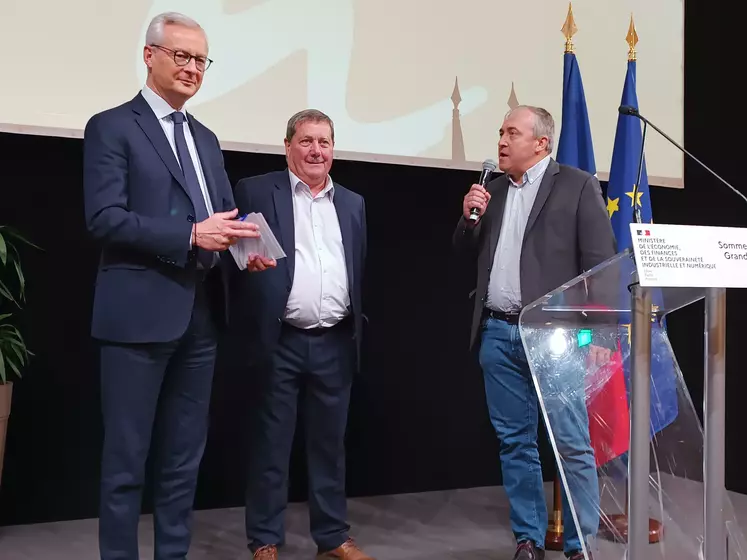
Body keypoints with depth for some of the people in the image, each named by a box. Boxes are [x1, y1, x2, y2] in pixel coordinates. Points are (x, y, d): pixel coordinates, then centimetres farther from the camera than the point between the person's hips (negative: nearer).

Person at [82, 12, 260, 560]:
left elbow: (225, 212, 16)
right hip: (140, 313, -6)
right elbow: (104, 217, -14)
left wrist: (244, 242, -7)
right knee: (127, 455, 3)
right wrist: (191, 235, -22)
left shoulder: (206, 138, 18)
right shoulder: (112, 126, -2)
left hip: (201, 315, 7)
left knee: (185, 454, 14)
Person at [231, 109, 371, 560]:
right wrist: (248, 258, -22)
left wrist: (359, 331, 10)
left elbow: (360, 272, 14)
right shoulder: (256, 192, 2)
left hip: (336, 343, 4)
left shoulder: (353, 203, 14)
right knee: (271, 444, 5)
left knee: (330, 443, 12)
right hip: (281, 342, -3)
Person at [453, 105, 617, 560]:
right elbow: (468, 254, 20)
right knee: (515, 442, 10)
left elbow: (600, 263, -5)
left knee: (573, 444, -1)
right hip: (497, 334, 5)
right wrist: (470, 218, 0)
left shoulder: (578, 185, -1)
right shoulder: (492, 190, 16)